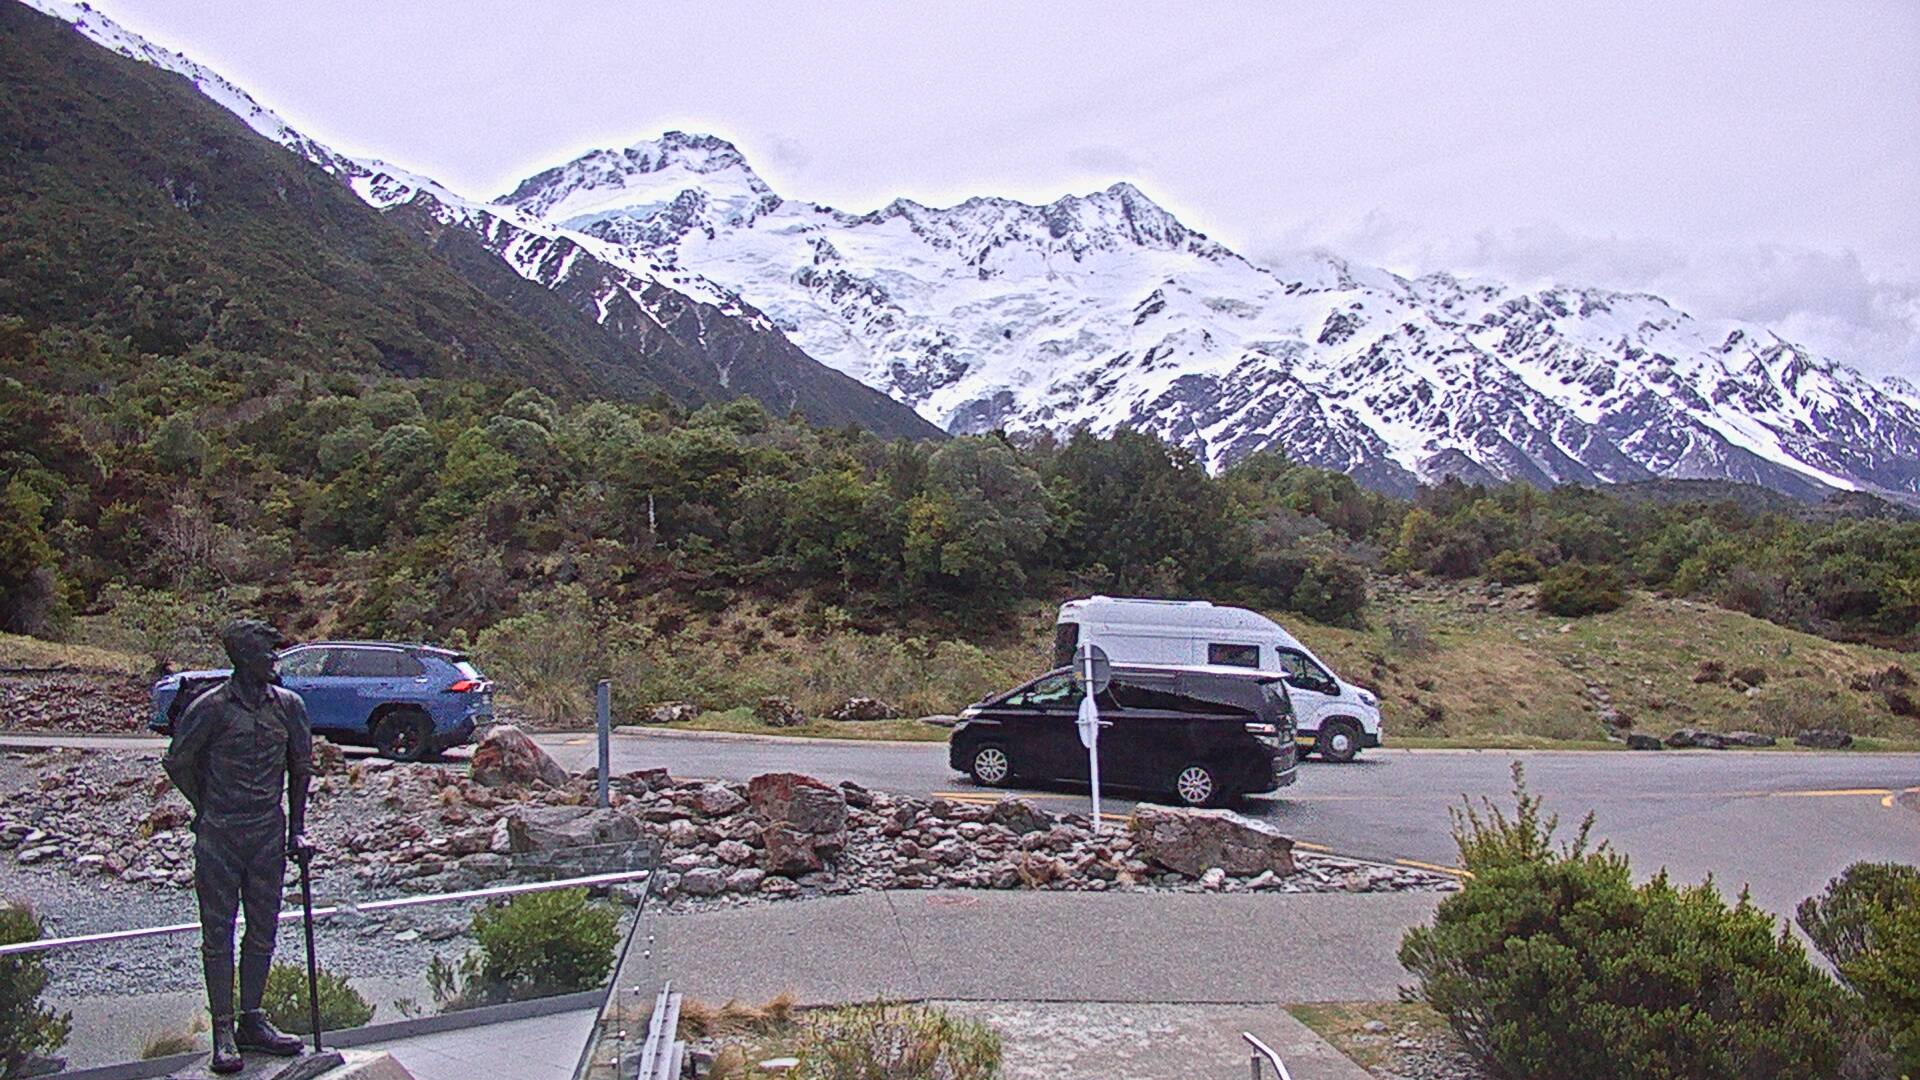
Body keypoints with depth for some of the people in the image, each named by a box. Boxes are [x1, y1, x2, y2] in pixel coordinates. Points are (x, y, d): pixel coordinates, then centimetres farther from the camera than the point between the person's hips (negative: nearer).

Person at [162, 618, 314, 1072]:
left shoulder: (288, 704, 4)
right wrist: (208, 810, 7)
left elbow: (301, 767, 14)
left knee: (263, 932, 9)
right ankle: (223, 1031, 10)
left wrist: (297, 829, 13)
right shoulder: (211, 707, -8)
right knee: (218, 934, 2)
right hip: (218, 839, -4)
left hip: (269, 835, 4)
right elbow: (177, 762, 4)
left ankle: (252, 1021, 22)